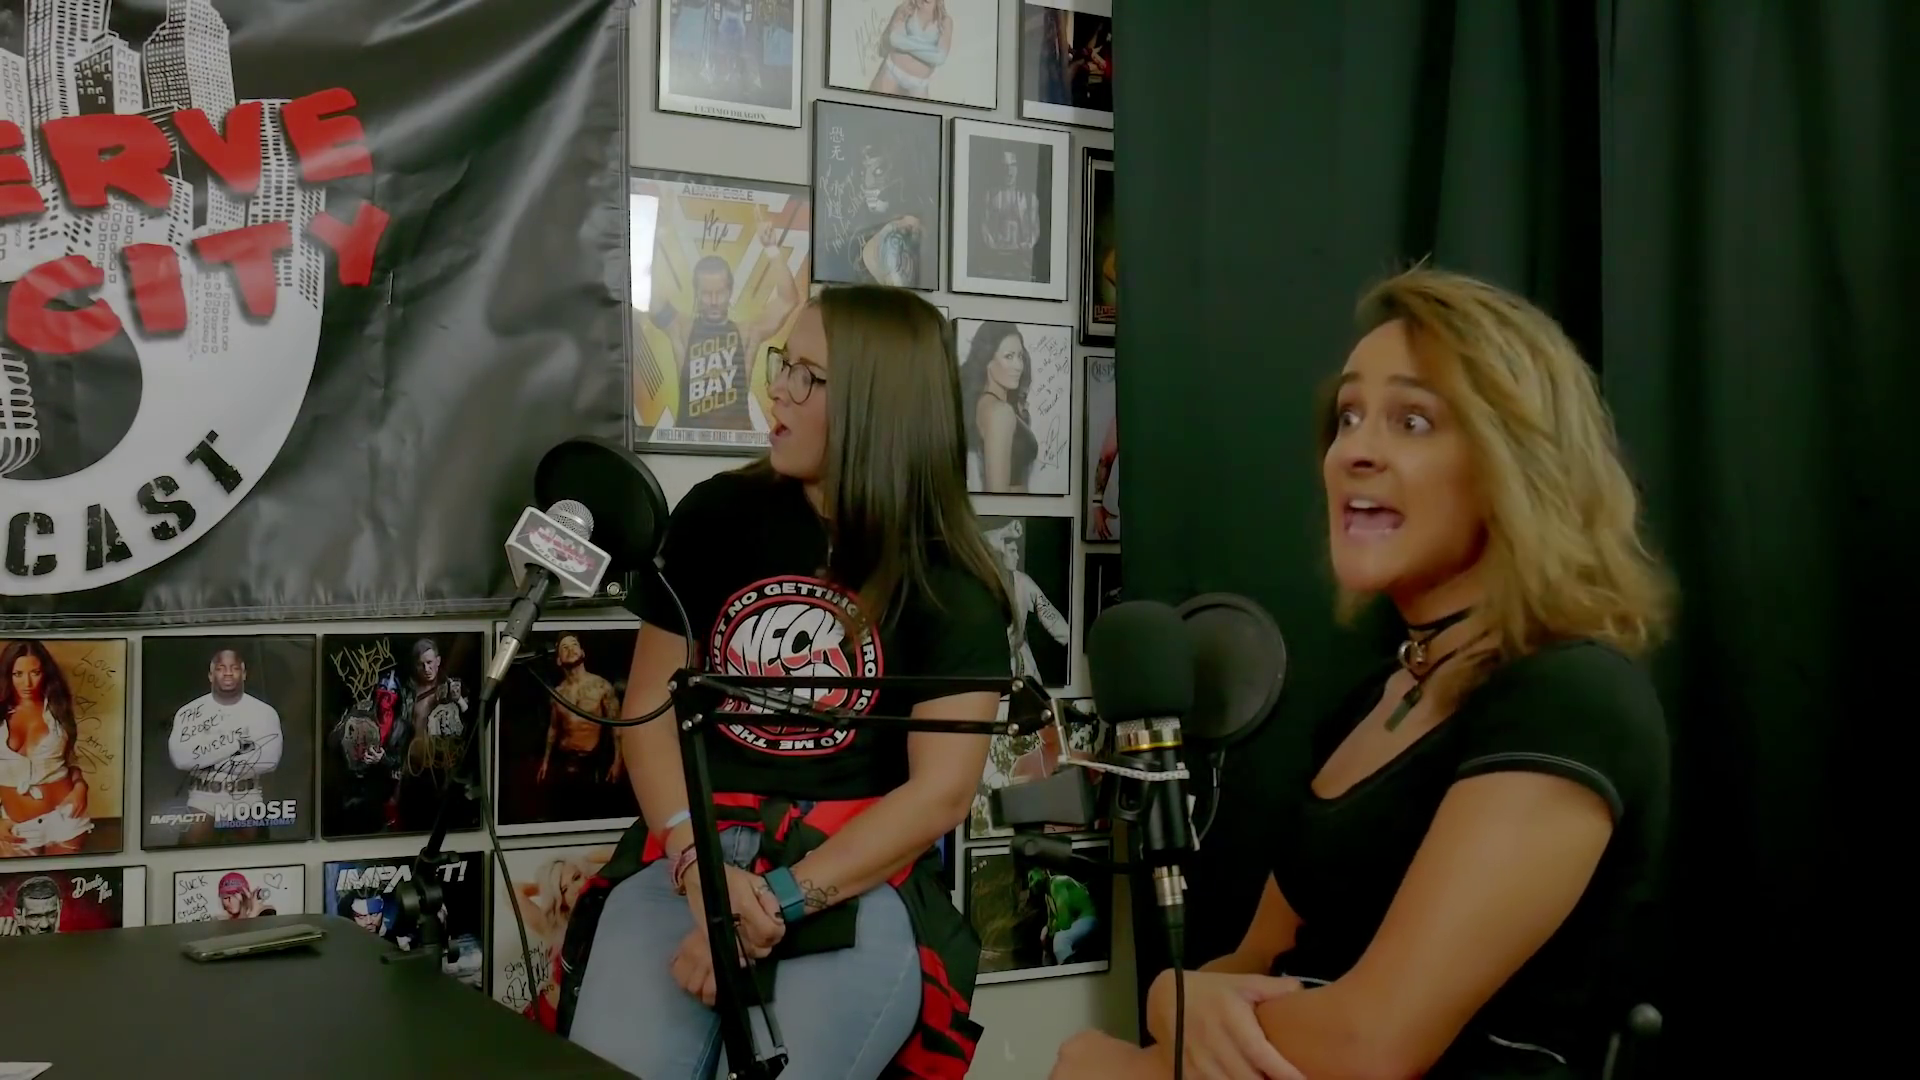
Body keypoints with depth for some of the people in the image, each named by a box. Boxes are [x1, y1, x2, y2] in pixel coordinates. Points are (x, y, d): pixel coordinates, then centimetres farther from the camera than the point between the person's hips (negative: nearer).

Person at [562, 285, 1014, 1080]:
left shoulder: (952, 586, -1)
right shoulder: (717, 514, 7)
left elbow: (942, 791, -8)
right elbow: (649, 708, 6)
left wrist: (780, 902, -17)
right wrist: (698, 864, -10)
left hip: (861, 878, -2)